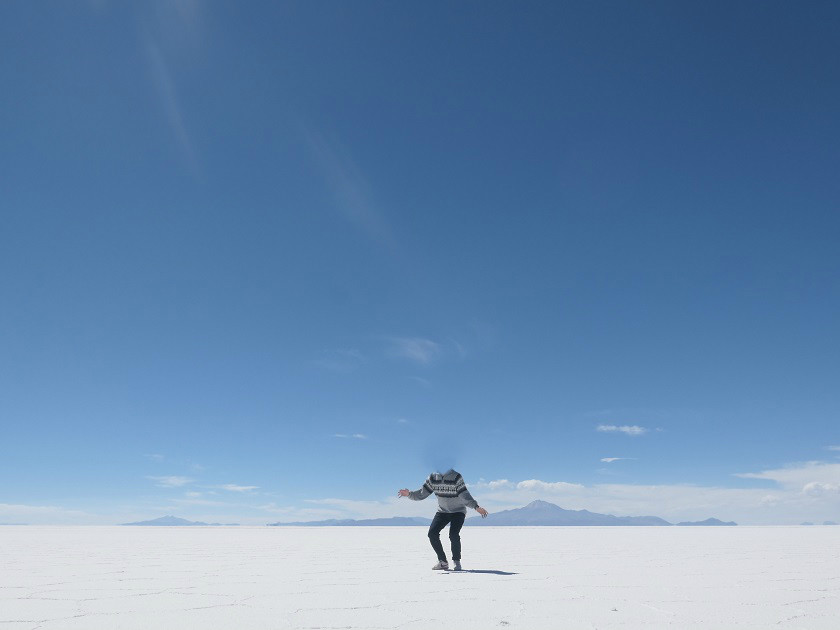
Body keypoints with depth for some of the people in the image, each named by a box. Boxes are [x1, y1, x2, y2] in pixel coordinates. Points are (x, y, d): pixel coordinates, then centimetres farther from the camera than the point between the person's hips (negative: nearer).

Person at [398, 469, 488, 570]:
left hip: (458, 511, -4)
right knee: (432, 533, -13)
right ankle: (443, 562, 3)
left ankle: (456, 561, -1)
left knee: (453, 534, -24)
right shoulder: (433, 478, -10)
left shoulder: (456, 477, -24)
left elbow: (465, 496, -30)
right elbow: (421, 494, -5)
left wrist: (476, 507, -46)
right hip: (443, 511, 4)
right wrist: (409, 494, -22)